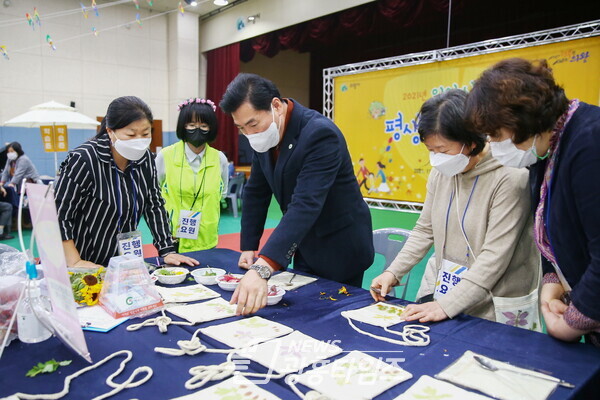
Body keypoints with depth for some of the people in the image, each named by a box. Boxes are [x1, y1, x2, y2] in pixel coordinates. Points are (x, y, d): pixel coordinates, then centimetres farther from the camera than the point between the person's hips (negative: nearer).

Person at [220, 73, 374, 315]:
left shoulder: (320, 134, -28)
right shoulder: (264, 136, -4)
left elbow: (306, 205, -39)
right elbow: (256, 192, 6)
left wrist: (262, 269, -47)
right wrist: (248, 247, 4)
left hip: (339, 247, -7)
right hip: (304, 247, 7)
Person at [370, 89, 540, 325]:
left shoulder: (509, 179, -19)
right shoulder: (441, 172, 0)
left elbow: (495, 257, -21)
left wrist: (447, 305, -24)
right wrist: (393, 272, -2)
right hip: (438, 290, 5)